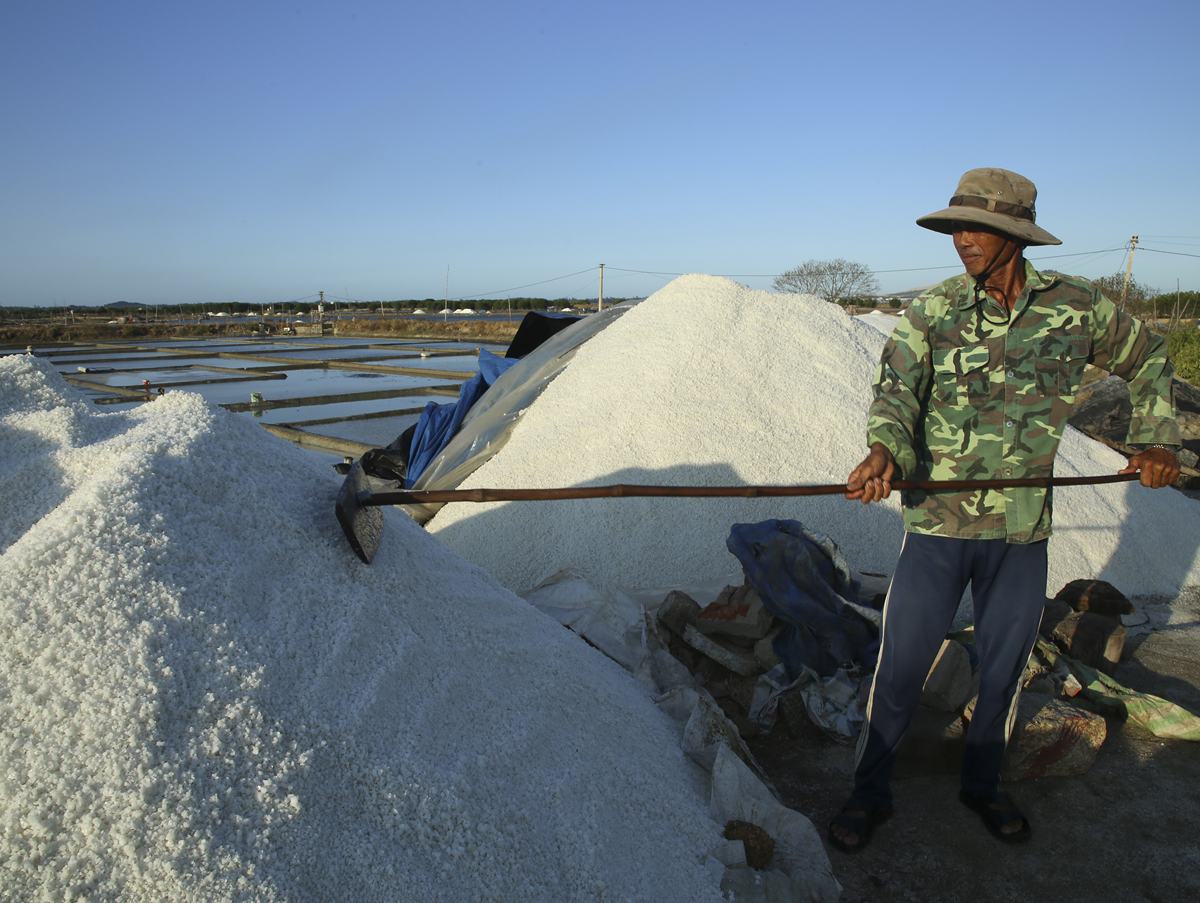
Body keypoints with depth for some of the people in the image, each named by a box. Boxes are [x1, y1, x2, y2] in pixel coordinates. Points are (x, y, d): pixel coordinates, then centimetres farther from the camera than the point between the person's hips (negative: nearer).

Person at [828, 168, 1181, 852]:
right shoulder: (932, 312, -4)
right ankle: (870, 793, 23)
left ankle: (983, 783, 42)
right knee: (900, 670, 2)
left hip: (1023, 530, 2)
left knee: (1004, 670, 17)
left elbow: (1148, 358, 18)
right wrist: (884, 453, -34)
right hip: (938, 523, -2)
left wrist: (1157, 441, 10)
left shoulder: (1077, 307, 1)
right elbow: (897, 391, -14)